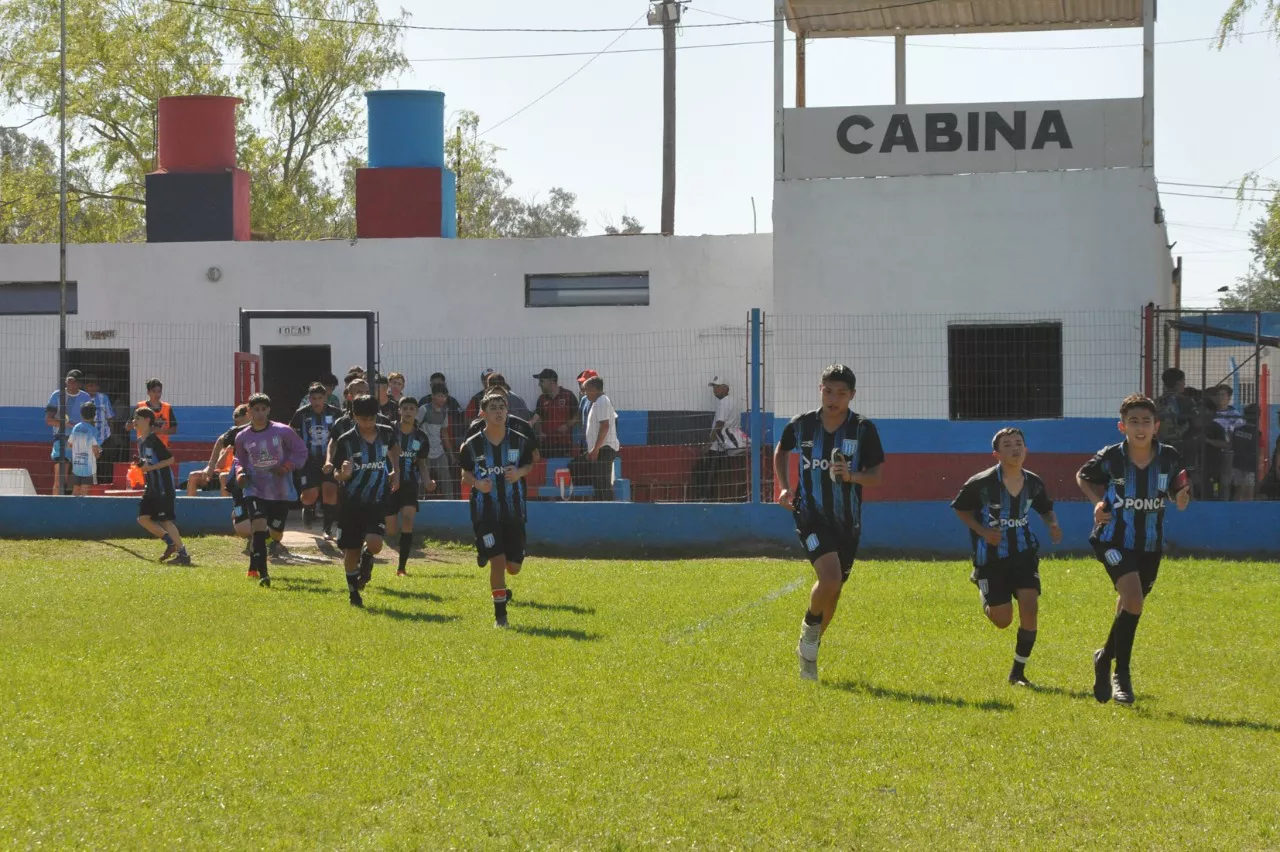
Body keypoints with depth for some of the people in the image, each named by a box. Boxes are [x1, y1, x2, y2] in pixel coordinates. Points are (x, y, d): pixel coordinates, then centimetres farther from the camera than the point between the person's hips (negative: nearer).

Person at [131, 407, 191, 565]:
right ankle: (170, 543, 13)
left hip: (164, 486, -9)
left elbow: (170, 459, -16)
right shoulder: (141, 441, 14)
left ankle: (182, 553, -6)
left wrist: (150, 467, -20)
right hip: (151, 487, 9)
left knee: (166, 520, -10)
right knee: (143, 518, 4)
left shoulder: (154, 439, -13)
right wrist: (140, 464, 3)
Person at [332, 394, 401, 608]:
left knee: (374, 544, -19)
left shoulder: (386, 433, -3)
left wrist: (396, 471, 11)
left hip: (377, 502, 1)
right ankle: (353, 592, 26)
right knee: (351, 551, 4)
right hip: (351, 503, -1)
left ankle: (366, 559, 18)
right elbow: (337, 475, -6)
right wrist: (343, 474, -29)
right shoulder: (345, 441, -12)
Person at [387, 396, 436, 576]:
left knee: (408, 519, -22)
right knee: (391, 532, -1)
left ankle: (402, 566, -15)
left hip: (410, 486, 1)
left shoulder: (421, 438, 4)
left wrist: (427, 481, -5)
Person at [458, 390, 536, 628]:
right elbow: (465, 473, 7)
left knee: (514, 567, 5)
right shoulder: (472, 445, -5)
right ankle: (500, 614, 3)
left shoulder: (520, 441, -3)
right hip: (485, 512, -2)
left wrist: (520, 472, -11)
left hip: (514, 510, 2)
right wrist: (477, 483, -15)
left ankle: (486, 554, 41)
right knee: (498, 561, -13)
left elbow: (529, 465, 11)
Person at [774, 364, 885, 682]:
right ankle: (810, 625, 5)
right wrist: (784, 487, 6)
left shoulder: (863, 429, -5)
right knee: (830, 577, -24)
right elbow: (781, 450, 18)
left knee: (833, 590, 11)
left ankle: (808, 651, 32)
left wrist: (852, 475, -25)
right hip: (811, 513, -2)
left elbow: (877, 476, -5)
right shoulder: (802, 424, -2)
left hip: (847, 520, 2)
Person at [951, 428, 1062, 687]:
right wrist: (982, 531, -15)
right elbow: (960, 508, -1)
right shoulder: (981, 483, -17)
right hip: (992, 556, -3)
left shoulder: (1034, 483, -5)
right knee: (1002, 619, 2)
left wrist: (1053, 525, -8)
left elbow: (1046, 509, 14)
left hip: (1024, 553, 3)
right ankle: (980, 583, 37)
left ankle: (1018, 672, 2)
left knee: (1029, 608, -14)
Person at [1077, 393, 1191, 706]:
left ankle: (1105, 658, 43)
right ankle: (1121, 674, -10)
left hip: (1150, 544, 4)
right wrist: (1097, 502, -9)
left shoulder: (1170, 457, -7)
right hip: (1114, 540, -4)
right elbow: (1083, 477, 8)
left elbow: (1179, 497, 6)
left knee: (1130, 609, 14)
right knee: (1133, 598, -23)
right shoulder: (1110, 457, -13)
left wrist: (1182, 498, -17)